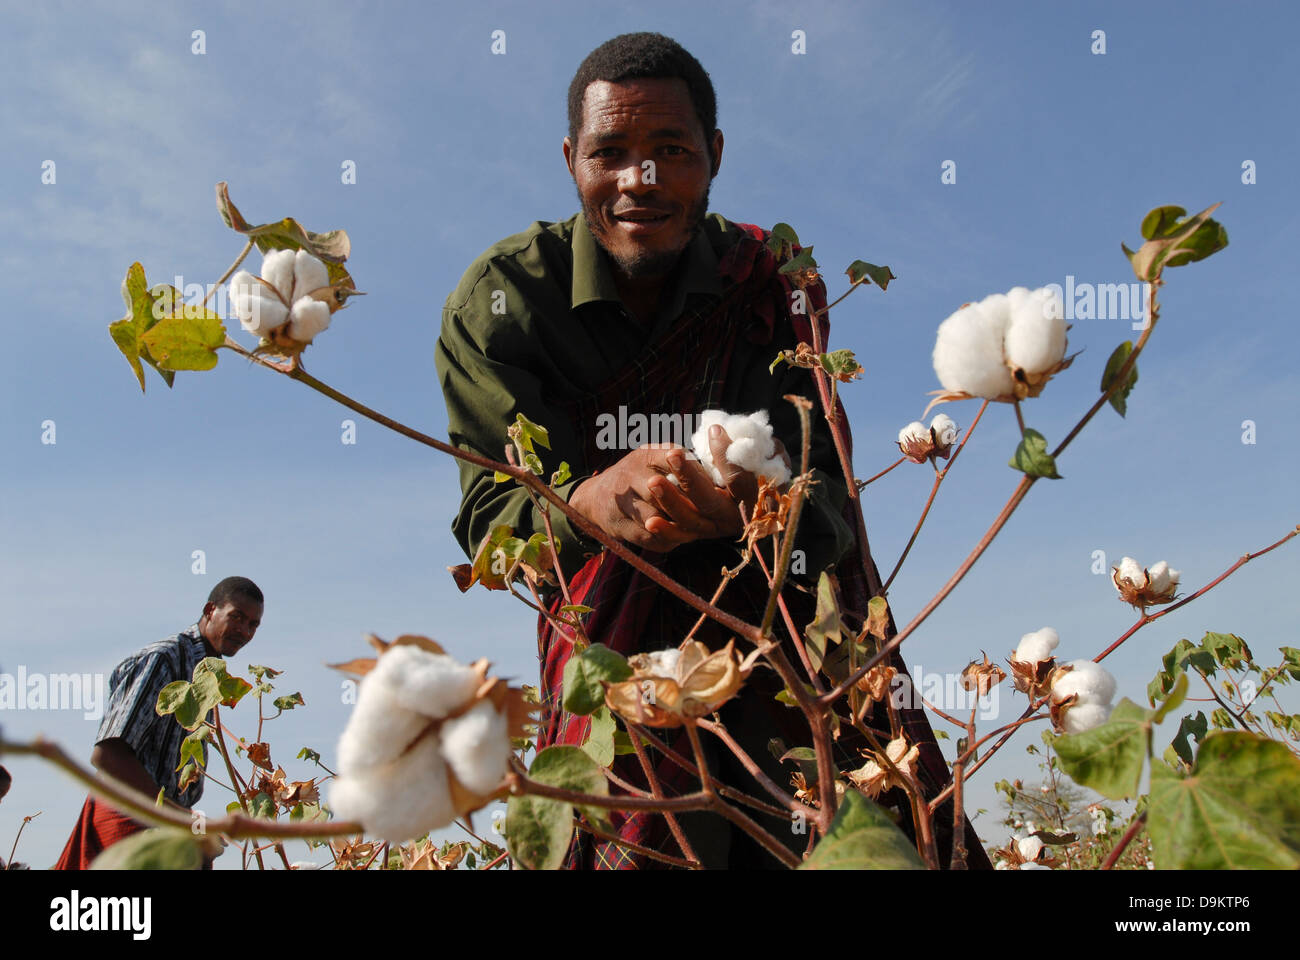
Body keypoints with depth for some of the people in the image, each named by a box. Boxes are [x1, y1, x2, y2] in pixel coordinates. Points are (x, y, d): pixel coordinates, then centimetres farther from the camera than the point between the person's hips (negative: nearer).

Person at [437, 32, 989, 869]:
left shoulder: (775, 282, -12)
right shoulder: (501, 298, -14)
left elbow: (823, 494, -20)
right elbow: (490, 517, -21)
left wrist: (751, 508, -44)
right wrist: (587, 506, -44)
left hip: (782, 605, 1)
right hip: (612, 627, 0)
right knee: (634, 842, -9)